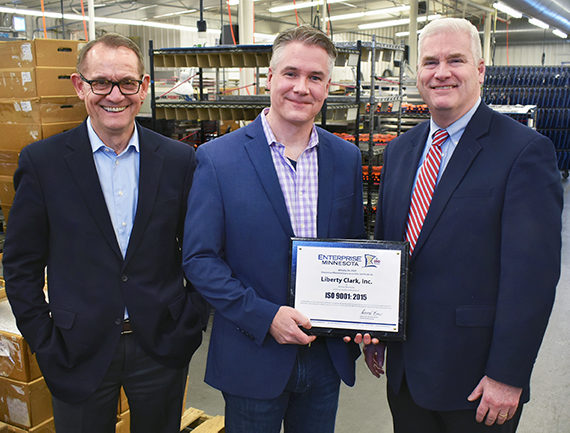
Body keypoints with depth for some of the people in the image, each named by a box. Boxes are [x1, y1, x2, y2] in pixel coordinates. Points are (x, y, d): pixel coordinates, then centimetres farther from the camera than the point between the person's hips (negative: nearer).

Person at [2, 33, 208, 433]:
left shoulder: (179, 160, -2)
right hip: (80, 353, -1)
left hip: (162, 348, 1)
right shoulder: (42, 161, -6)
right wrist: (46, 344, -5)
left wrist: (191, 325, -2)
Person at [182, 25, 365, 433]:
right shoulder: (218, 158, -11)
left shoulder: (347, 158, 1)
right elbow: (199, 259, -11)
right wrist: (265, 316, -18)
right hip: (254, 358, -3)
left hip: (328, 353, 4)